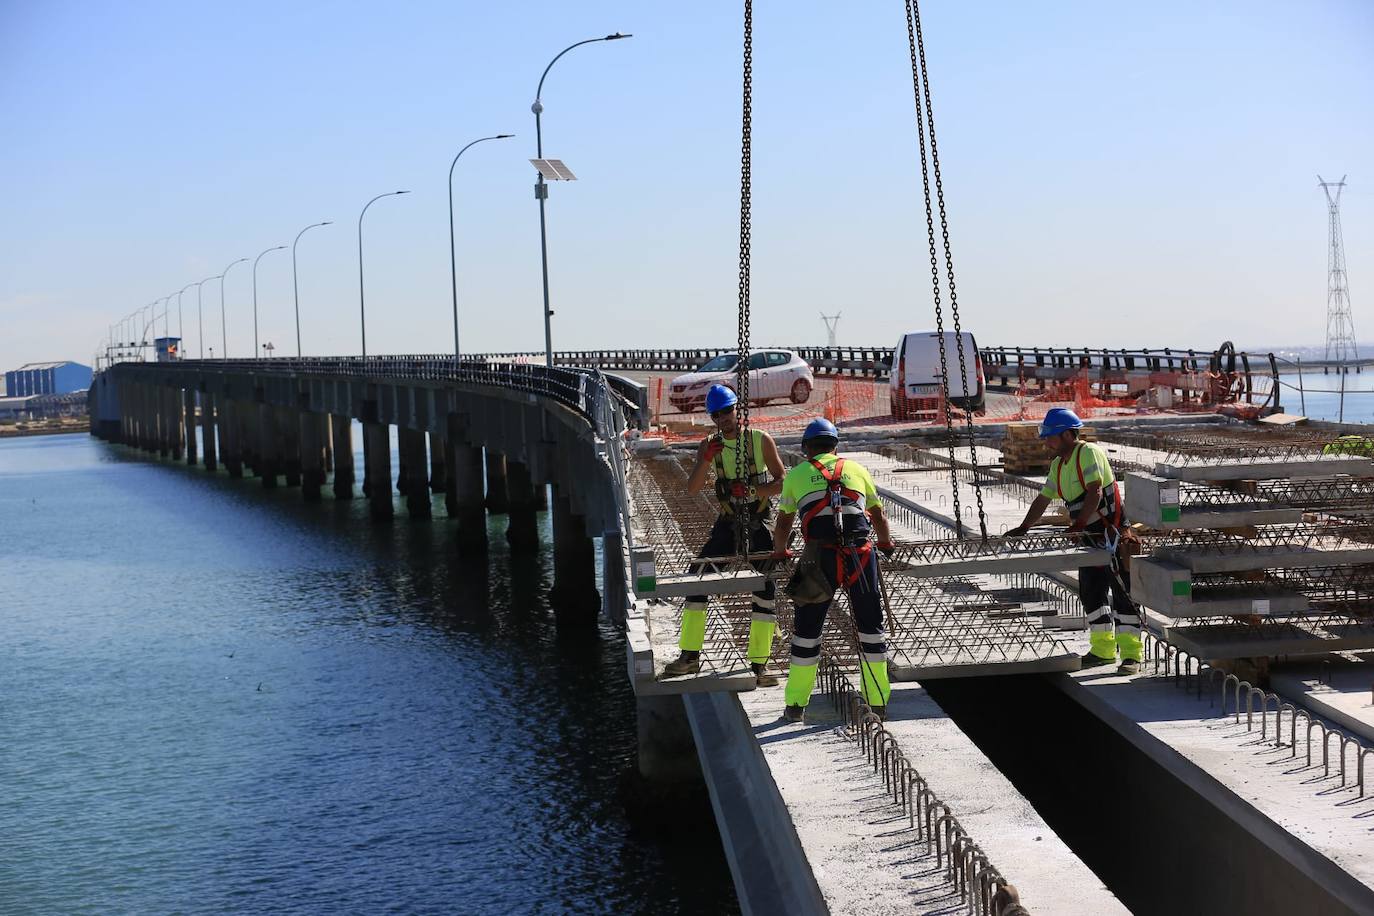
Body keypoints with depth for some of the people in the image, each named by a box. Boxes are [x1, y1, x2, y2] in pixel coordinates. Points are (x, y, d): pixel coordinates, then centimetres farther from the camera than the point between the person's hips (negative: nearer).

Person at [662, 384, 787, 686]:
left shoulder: (761, 441, -6)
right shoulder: (709, 445, 1)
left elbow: (782, 482, -6)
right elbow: (692, 488, -8)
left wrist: (752, 490, -22)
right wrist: (706, 459, -24)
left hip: (759, 523, -3)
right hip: (727, 523, 3)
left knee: (764, 592, -6)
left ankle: (759, 665, 2)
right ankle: (689, 656, 2)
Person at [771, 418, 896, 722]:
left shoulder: (796, 475, 16)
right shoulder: (856, 469, 19)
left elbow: (783, 523, 25)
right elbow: (878, 516, 29)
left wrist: (780, 551, 44)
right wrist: (886, 543, 49)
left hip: (819, 558, -1)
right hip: (861, 555, 1)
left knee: (807, 629, 11)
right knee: (870, 627, 14)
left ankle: (796, 705, 16)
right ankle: (878, 701, 19)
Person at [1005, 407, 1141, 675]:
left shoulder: (1089, 453, -15)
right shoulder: (1058, 465, 13)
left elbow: (1095, 492, -25)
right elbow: (1043, 499, 21)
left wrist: (1079, 525, -32)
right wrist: (1023, 528, 16)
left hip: (1113, 534, -9)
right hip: (1090, 538, 9)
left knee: (1123, 593, -7)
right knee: (1091, 594, 11)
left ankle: (1131, 654, -6)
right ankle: (1103, 649, 21)